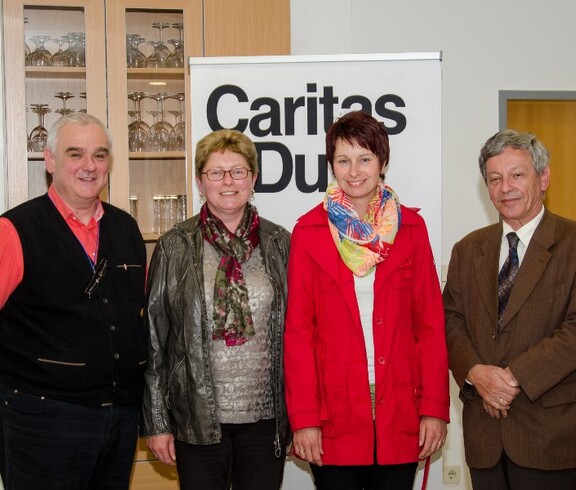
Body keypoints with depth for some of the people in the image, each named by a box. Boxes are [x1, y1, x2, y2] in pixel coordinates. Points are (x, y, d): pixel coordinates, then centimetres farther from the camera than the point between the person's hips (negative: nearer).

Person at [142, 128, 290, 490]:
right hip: (198, 418, -1)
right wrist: (156, 421, -1)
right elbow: (154, 337, 1)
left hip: (267, 417, 1)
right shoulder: (175, 247, -1)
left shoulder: (279, 243, 3)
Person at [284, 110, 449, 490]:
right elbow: (298, 329, -1)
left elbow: (431, 322, 4)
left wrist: (435, 408, -2)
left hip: (400, 414, 1)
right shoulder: (310, 231, 0)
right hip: (334, 413, -1)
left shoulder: (410, 227, 4)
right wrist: (304, 418, -6)